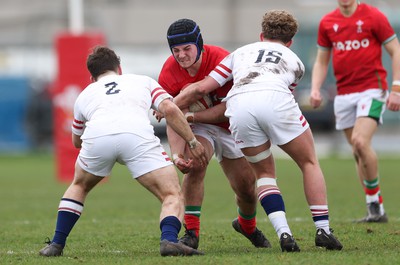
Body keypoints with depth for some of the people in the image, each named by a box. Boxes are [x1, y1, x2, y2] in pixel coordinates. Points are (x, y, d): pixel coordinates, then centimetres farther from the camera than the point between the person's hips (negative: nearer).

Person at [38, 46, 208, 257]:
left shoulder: (85, 94, 39)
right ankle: (169, 240, -25)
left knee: (79, 186, 32)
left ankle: (56, 244, 25)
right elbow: (169, 109, 16)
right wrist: (193, 142, 21)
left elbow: (76, 141, 54)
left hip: (96, 135, 2)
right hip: (137, 134, -2)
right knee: (173, 196, 4)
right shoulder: (143, 81, 36)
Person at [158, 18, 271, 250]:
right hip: (198, 127, 0)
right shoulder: (169, 74, -21)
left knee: (248, 189, 4)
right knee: (194, 165, -31)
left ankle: (247, 226, 40)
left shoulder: (221, 60, -29)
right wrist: (177, 154, -35)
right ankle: (192, 233, -24)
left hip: (230, 127, 0)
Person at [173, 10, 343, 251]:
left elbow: (201, 88, 28)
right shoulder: (294, 61, 34)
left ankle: (283, 233, 1)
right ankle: (323, 230, 7)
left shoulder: (241, 53, 36)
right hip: (275, 99, -1)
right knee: (310, 163, 18)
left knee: (265, 173, 20)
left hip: (237, 104, 1)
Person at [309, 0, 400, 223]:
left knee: (361, 142, -22)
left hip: (372, 89, -5)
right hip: (343, 94, 5)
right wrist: (315, 89, 1)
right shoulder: (327, 23, 8)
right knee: (358, 153, 5)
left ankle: (374, 202, -8)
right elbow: (322, 61, 17)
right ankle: (377, 211, 12)